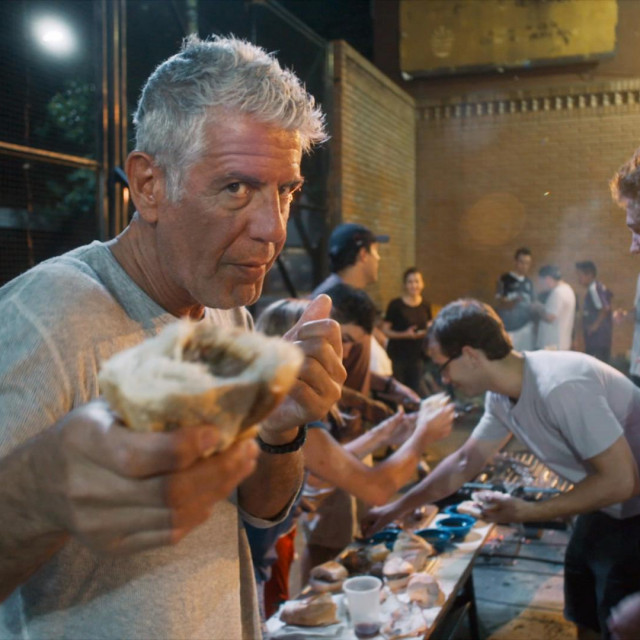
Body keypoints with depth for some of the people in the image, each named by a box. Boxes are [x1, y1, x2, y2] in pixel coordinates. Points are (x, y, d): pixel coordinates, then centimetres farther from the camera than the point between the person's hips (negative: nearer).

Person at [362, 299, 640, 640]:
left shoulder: (560, 388, -33)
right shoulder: (501, 395, -5)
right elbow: (465, 461, 8)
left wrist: (525, 512, -22)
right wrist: (397, 507, 9)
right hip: (605, 507, 8)